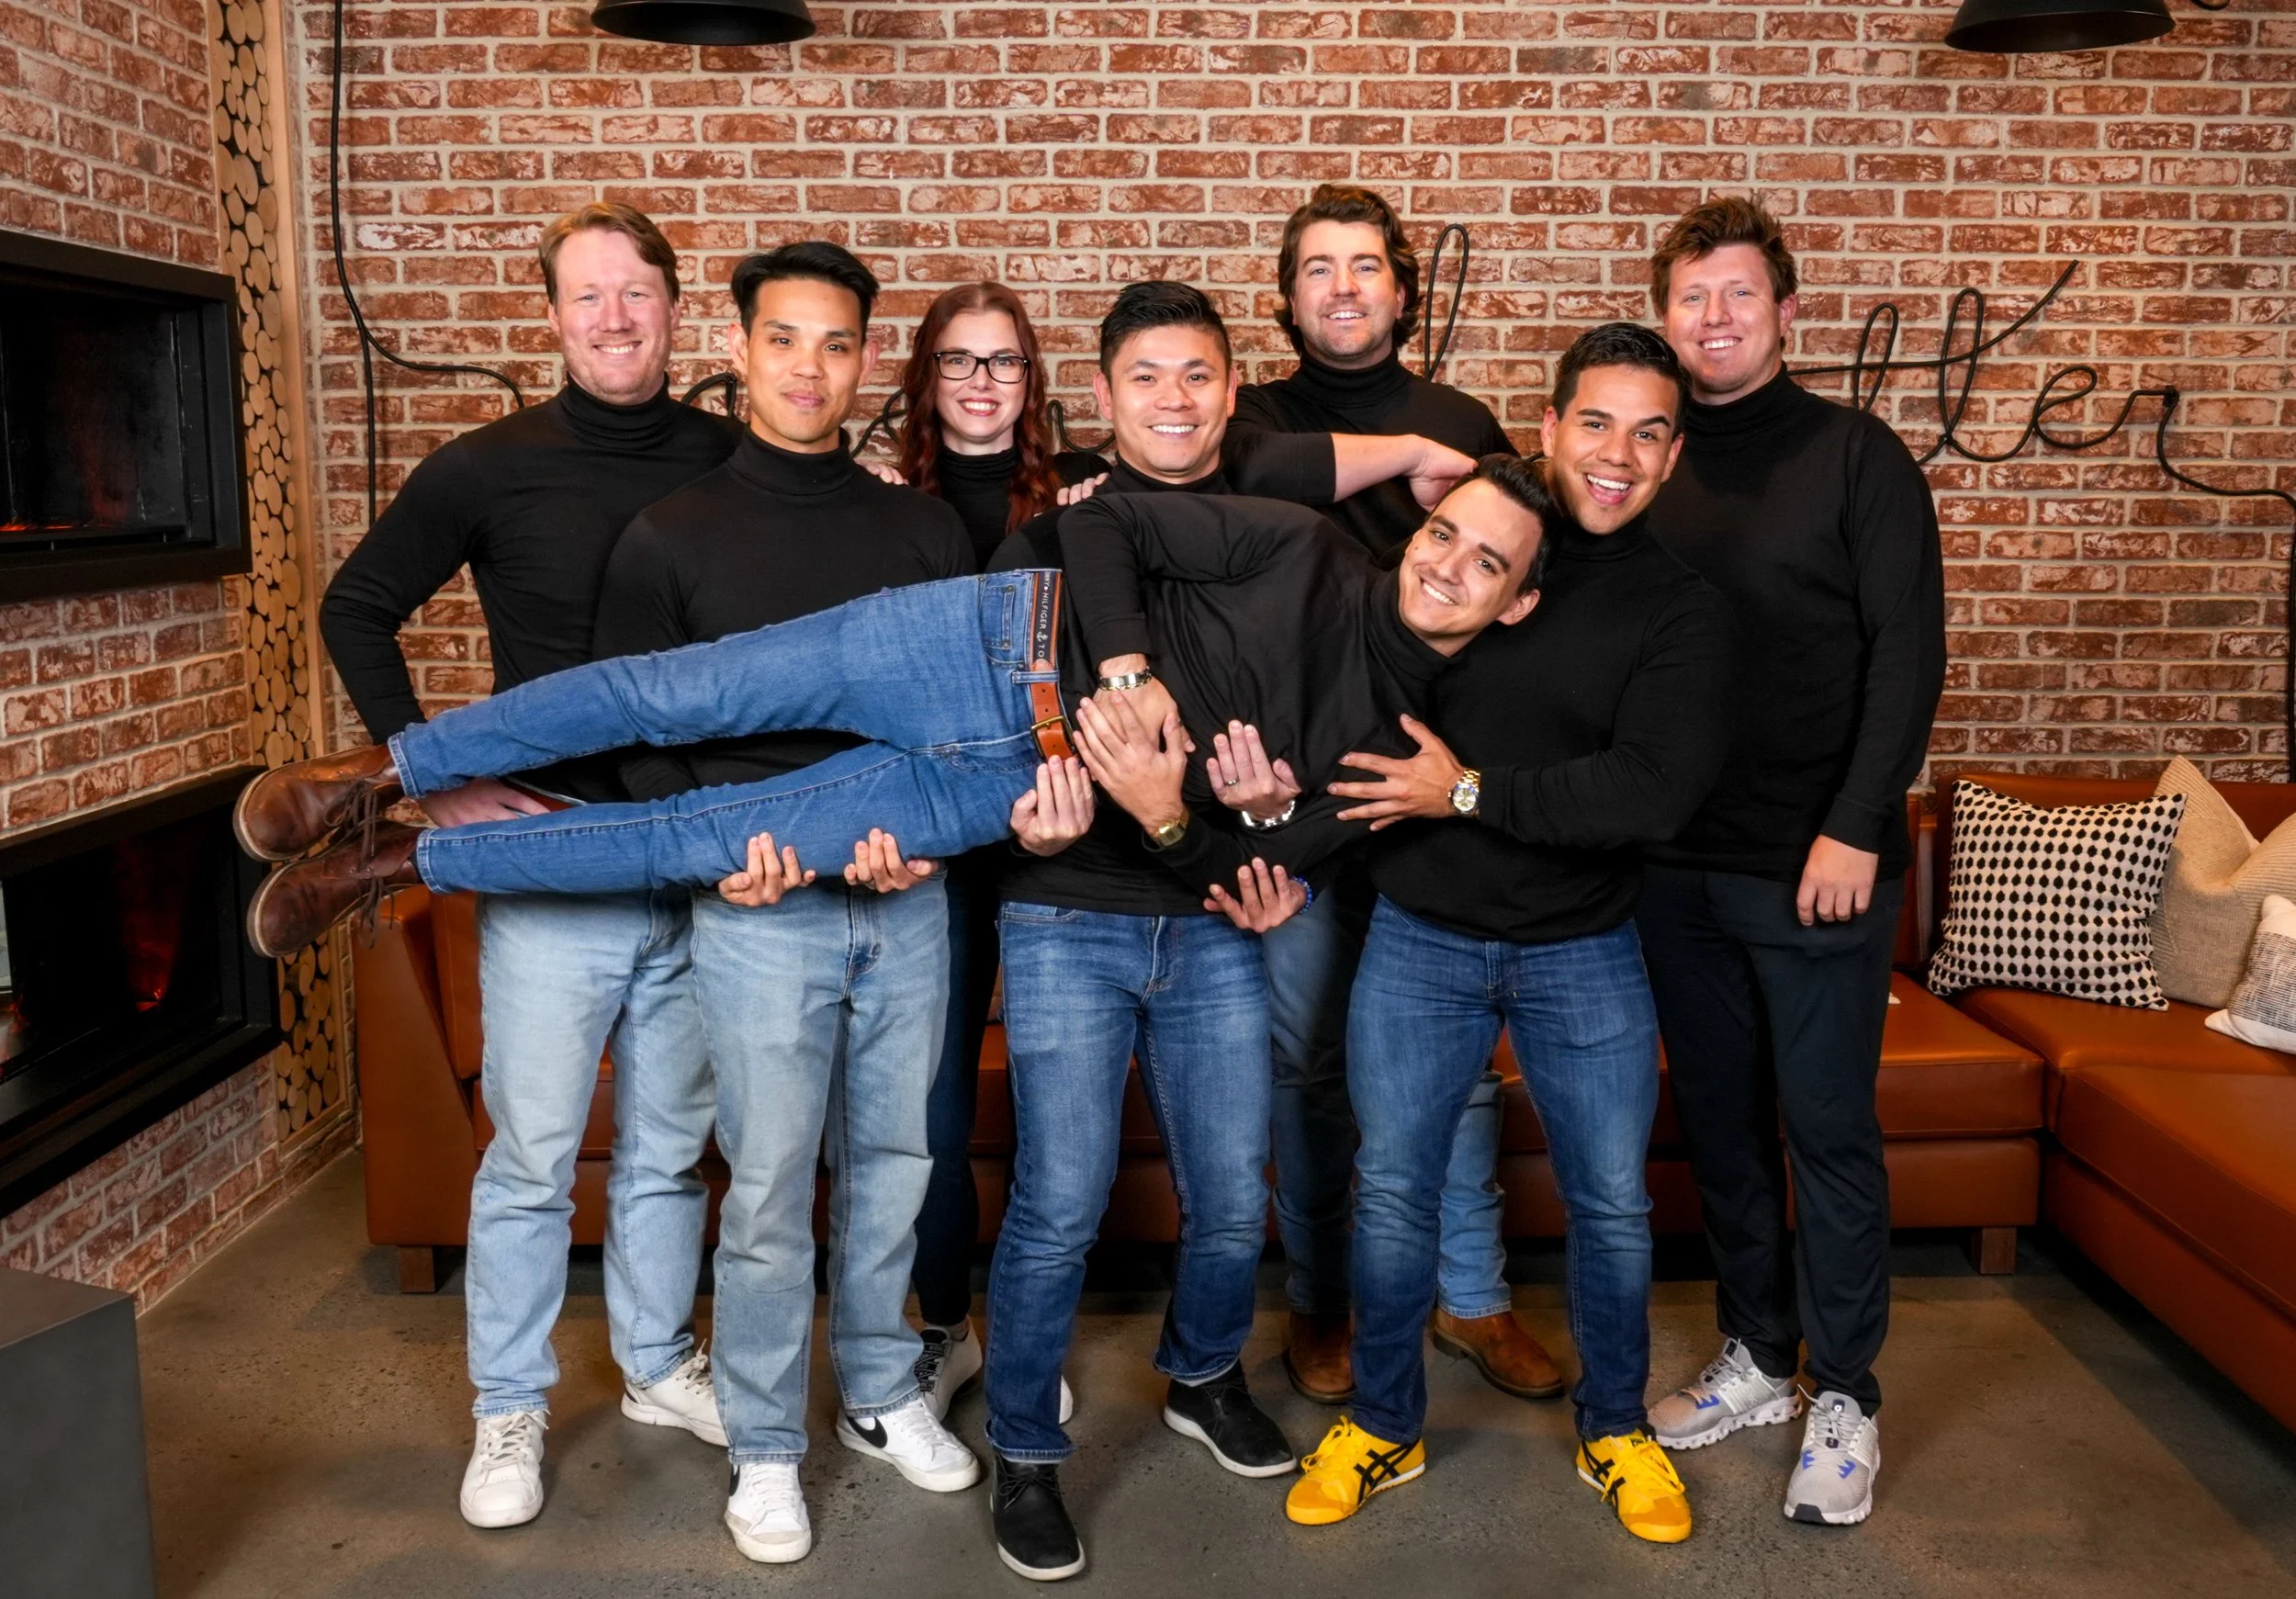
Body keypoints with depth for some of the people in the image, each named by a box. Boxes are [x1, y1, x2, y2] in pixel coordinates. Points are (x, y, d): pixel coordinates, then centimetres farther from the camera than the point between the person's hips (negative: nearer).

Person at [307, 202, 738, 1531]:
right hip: (548, 870, -2)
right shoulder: (492, 466, -3)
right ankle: (511, 1409, 25)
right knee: (531, 1156, 6)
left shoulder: (736, 463, 0)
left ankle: (661, 1364, 35)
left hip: (705, 870, 2)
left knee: (671, 1146, 16)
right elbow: (358, 608, 6)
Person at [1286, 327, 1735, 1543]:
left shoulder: (1679, 610, -5)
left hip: (1584, 951, 0)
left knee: (1610, 1202, 11)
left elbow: (1655, 790, -18)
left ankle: (1615, 1428, 35)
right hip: (1419, 937, 0)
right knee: (1390, 1190, 8)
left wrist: (1473, 792, -18)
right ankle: (1383, 1426, 29)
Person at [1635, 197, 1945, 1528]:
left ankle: (1845, 1397, 19)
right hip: (1678, 865, 4)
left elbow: (1910, 651, -8)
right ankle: (1756, 1358, 30)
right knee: (1721, 1120, 13)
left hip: (1817, 866, -4)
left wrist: (1857, 828, -15)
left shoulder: (1857, 455, -3)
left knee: (1828, 1131, 4)